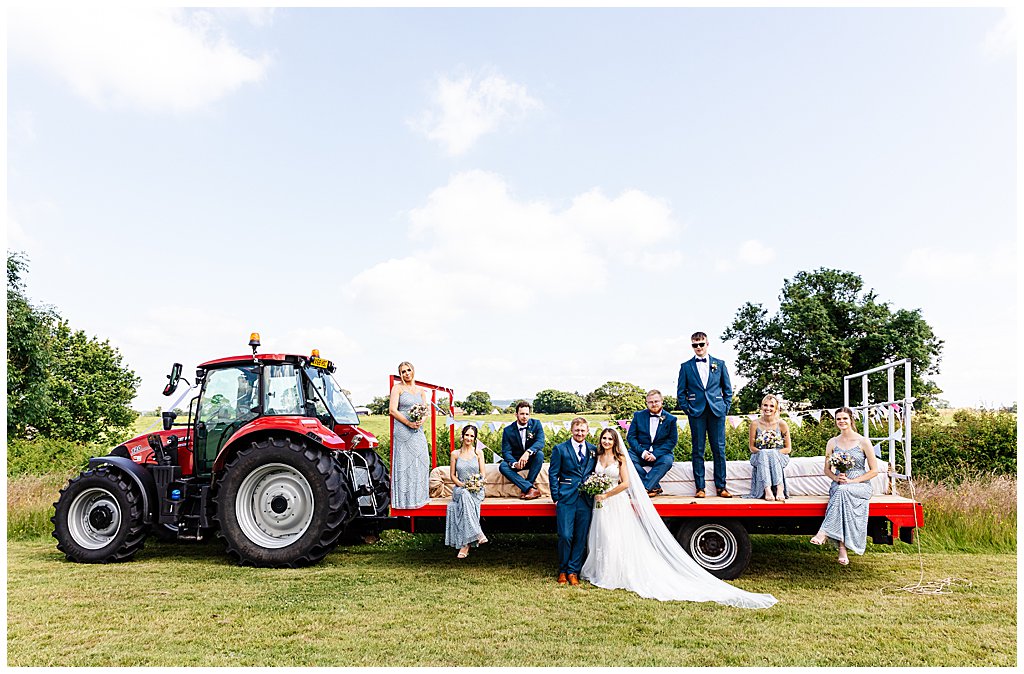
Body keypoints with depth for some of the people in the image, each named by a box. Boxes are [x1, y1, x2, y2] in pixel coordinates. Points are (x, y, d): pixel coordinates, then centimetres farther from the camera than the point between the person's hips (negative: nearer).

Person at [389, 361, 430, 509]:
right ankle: (404, 498, 0)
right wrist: (409, 423, -16)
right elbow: (392, 410, -10)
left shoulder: (420, 390, 15)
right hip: (403, 430, -6)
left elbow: (426, 409, 12)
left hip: (418, 430, 6)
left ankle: (418, 496, 15)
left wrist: (422, 420, -10)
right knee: (405, 462, -5)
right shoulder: (398, 388, -1)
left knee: (421, 461, 5)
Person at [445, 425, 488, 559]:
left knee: (466, 498, -35)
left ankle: (465, 544, -35)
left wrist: (480, 482, -14)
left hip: (476, 490, -1)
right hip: (460, 488, 1)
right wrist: (461, 484, -9)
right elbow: (453, 475, 9)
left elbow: (483, 474, 6)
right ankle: (477, 534, -39)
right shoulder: (455, 454, 10)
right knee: (464, 495, -36)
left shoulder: (478, 452, 9)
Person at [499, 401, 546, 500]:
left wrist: (528, 452, -41)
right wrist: (514, 463, -33)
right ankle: (531, 489, -37)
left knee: (540, 454, -32)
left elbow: (540, 442, -22)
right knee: (503, 466, -28)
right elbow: (506, 452, -11)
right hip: (516, 461, 1)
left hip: (532, 460, 0)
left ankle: (525, 488, -27)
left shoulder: (536, 424, -6)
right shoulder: (508, 430, -5)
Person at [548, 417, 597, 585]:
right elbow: (553, 474, 2)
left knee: (581, 537, 4)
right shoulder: (560, 449, 2)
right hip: (566, 499, -3)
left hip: (586, 500, 3)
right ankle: (563, 570, 12)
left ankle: (573, 571, 15)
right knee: (565, 536, -6)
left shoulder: (594, 450, 12)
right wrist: (556, 497, -4)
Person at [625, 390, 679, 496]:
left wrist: (656, 454, -18)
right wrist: (642, 452, -16)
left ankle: (645, 488, -31)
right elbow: (630, 436, 2)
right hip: (641, 453, 1)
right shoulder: (638, 416, 7)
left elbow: (672, 441, -3)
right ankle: (655, 487, -23)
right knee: (628, 457, -29)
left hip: (661, 454, -1)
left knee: (667, 461, -34)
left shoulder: (670, 419, 4)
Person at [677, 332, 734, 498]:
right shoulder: (686, 366, 8)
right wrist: (686, 409, 0)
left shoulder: (719, 364, 10)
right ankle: (700, 487, 6)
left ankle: (721, 486, 10)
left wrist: (725, 407, 4)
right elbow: (681, 391, 9)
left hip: (717, 411, 1)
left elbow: (727, 388, 13)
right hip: (696, 412, -1)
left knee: (719, 449, 2)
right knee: (697, 450, 0)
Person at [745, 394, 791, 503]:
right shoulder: (755, 424, 0)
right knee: (763, 454, -33)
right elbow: (752, 447, 4)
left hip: (779, 457, -1)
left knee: (772, 454, -34)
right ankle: (767, 490, -46)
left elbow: (788, 448, 1)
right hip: (760, 457, 1)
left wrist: (774, 453, -14)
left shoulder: (782, 424, -2)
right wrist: (762, 453, -14)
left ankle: (779, 489, -44)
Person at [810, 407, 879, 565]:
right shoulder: (832, 442, 10)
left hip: (861, 485, -2)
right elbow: (827, 469, 15)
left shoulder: (863, 442, 0)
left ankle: (824, 532, -40)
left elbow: (874, 470, -1)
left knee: (842, 491, -37)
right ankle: (842, 549, -38)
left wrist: (852, 481, -12)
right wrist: (836, 478, -8)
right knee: (839, 492, -34)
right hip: (838, 485, 2)